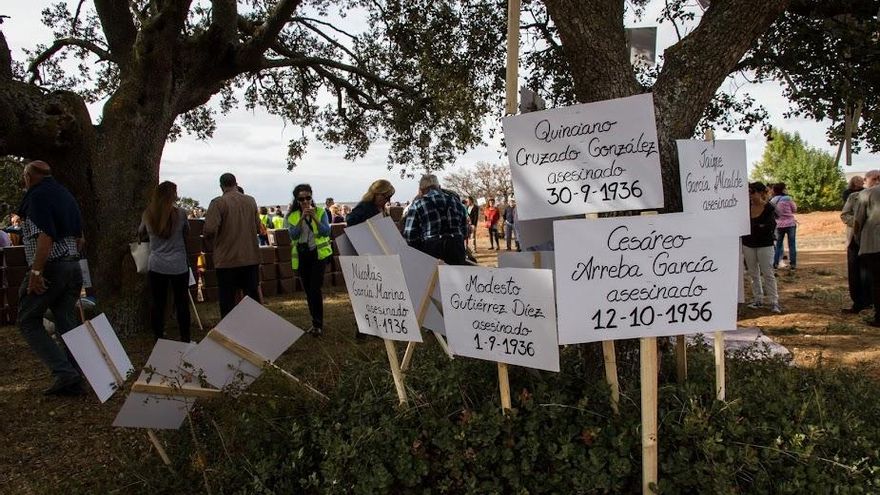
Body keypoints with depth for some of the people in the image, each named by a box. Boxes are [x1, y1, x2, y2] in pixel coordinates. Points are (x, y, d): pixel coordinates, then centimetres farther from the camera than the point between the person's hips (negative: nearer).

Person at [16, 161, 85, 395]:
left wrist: (36, 272, -21)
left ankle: (64, 373, -8)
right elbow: (79, 237, 18)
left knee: (29, 321, 4)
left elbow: (44, 236, -22)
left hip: (49, 267, -8)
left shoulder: (37, 196, -11)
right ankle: (73, 381, 11)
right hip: (72, 266, 8)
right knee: (66, 322, 10)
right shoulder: (65, 194, 14)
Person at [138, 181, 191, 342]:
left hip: (156, 266, 2)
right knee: (182, 303, 8)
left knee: (158, 304, 10)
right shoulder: (180, 214, -10)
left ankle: (158, 339, 17)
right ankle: (185, 339, 15)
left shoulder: (147, 215, -2)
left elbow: (141, 232, 17)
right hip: (178, 266, -2)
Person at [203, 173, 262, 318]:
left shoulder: (218, 203, -12)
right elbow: (258, 227, 8)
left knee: (227, 301, 7)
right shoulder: (250, 201, 3)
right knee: (253, 297, 14)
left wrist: (210, 237, 2)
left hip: (227, 260, -4)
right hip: (251, 258, 4)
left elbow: (209, 230, -19)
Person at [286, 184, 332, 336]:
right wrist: (302, 218, -19)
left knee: (315, 289, -12)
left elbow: (326, 232, -13)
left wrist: (314, 218, -24)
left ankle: (318, 324, -5)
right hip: (301, 256, 4)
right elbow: (293, 235, -10)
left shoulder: (320, 212, -2)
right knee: (308, 290, 9)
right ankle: (316, 322, 21)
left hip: (318, 253, -3)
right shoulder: (292, 215, 4)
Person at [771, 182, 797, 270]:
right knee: (791, 244, 4)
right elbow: (795, 209, 1)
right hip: (790, 224, -3)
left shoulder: (772, 201, 0)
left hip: (779, 225, 3)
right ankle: (793, 264, 4)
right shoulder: (788, 198, -11)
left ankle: (775, 263, 10)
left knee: (778, 244, 12)